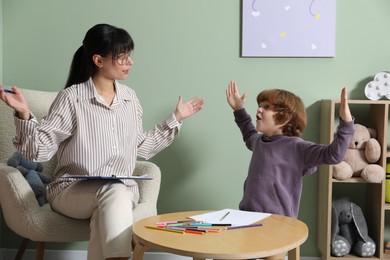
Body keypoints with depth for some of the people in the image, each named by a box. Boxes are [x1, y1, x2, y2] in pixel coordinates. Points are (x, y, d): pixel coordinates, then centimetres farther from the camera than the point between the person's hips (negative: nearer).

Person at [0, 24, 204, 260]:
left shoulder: (129, 97, 9)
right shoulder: (72, 98, -7)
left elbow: (142, 148, 17)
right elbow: (39, 151, -9)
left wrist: (176, 118, 19)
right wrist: (24, 114, -25)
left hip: (123, 190, 3)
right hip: (73, 190, -3)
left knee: (106, 212, -33)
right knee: (114, 192, -34)